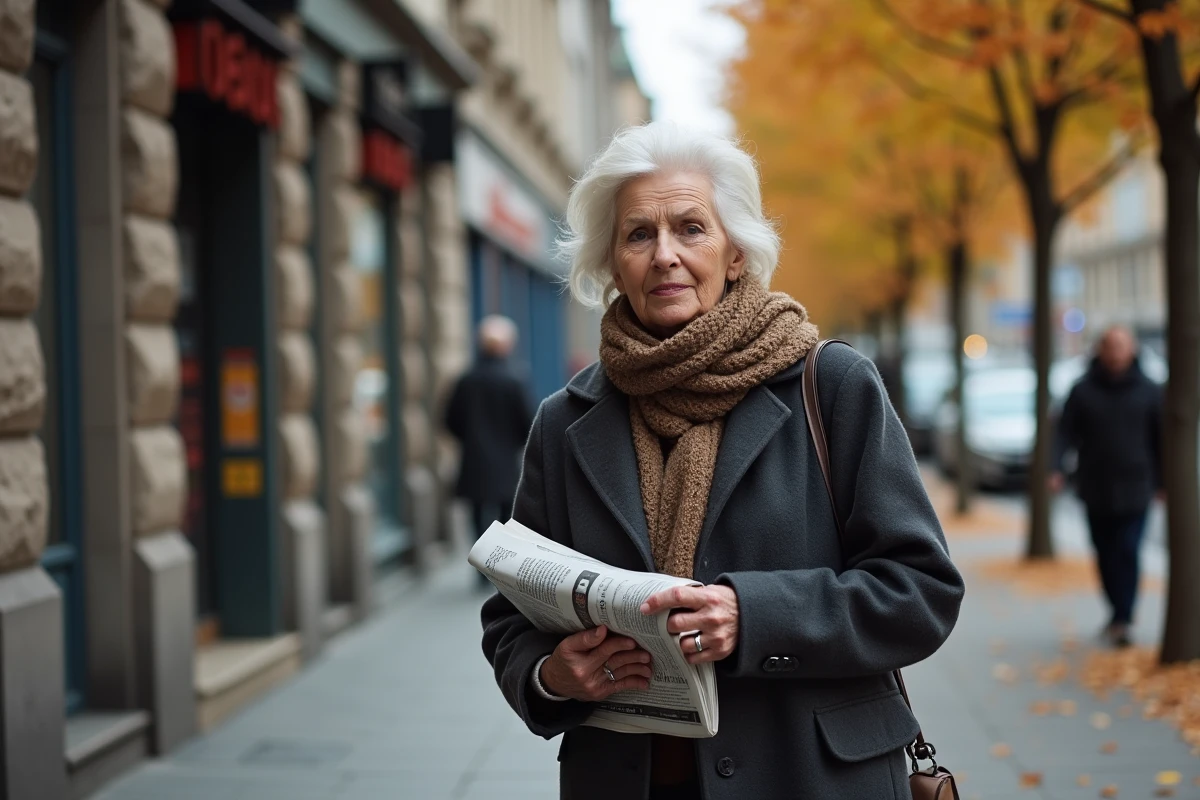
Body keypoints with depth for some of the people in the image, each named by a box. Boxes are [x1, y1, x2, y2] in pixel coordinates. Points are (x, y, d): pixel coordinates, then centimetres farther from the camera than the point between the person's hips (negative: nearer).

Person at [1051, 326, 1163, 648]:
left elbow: (1161, 438, 5)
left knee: (1128, 553, -10)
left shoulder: (1148, 391, 1)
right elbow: (1065, 432, -3)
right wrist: (1056, 467, -16)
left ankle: (1121, 621, -9)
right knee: (1106, 555, 9)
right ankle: (1119, 614, 25)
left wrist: (1162, 482, 4)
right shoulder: (1083, 391, 1)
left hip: (1135, 489, -1)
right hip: (1095, 489, 1)